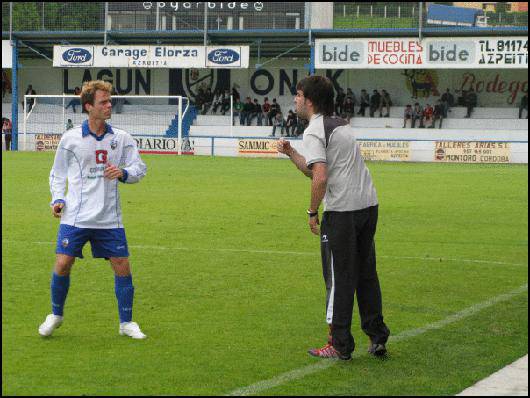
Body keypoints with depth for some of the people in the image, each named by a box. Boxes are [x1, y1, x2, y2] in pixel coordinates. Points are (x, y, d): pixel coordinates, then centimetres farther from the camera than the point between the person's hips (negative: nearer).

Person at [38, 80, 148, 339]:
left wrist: (123, 173, -19)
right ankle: (56, 315, 19)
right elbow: (58, 173, 11)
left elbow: (139, 167, 2)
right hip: (75, 217, -1)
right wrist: (58, 199, -2)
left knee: (122, 267, -1)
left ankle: (126, 323, 15)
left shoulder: (121, 138, 3)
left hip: (109, 218, 2)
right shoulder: (70, 139, -1)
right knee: (62, 265, -6)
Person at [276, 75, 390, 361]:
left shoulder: (314, 131, -8)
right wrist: (290, 152, 21)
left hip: (341, 211, -8)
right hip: (368, 205, 8)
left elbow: (320, 177, -21)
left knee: (339, 280, 0)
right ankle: (377, 339, 19)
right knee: (367, 275, 16)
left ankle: (340, 345, 5)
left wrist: (312, 212, -11)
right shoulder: (341, 125, 20)